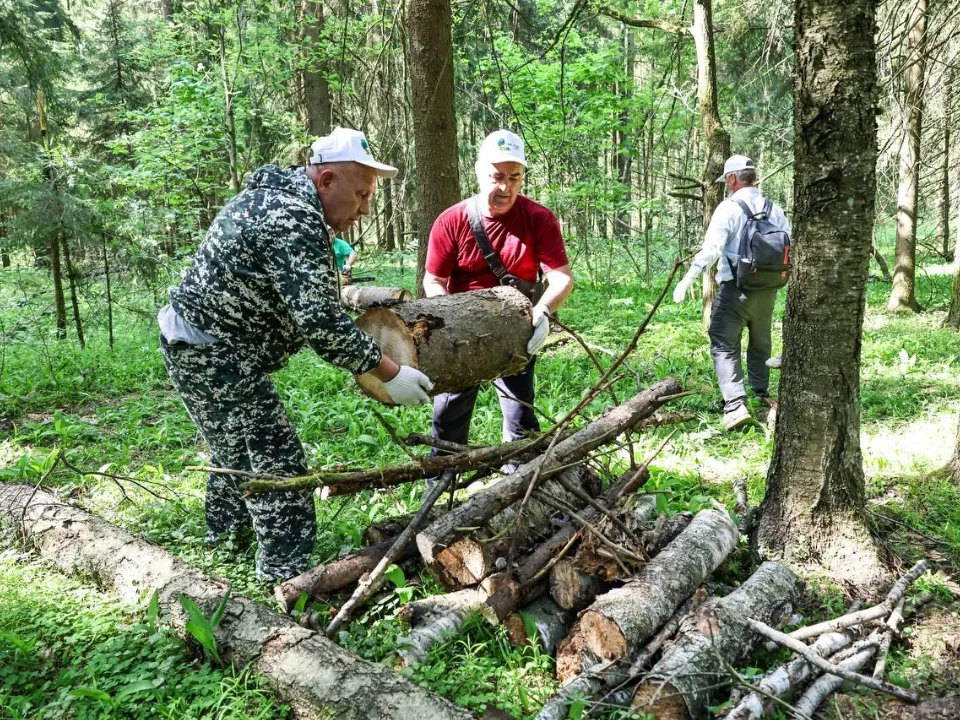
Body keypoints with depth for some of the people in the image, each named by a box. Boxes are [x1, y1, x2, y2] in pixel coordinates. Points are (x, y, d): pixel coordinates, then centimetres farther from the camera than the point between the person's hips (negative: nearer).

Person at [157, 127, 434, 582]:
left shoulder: (277, 193, 8)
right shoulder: (294, 221, -24)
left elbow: (306, 295, 17)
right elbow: (319, 323, -28)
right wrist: (389, 374, -22)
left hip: (196, 344, 11)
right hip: (215, 354, -11)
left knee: (234, 448, 25)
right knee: (276, 460, -5)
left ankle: (226, 536, 43)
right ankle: (286, 574, 4)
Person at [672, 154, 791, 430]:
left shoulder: (729, 208, -10)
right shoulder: (774, 209, 7)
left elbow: (710, 248, -20)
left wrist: (687, 279, -22)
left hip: (735, 290, -6)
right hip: (767, 290, 6)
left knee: (725, 346, -4)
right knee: (760, 344, 22)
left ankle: (735, 405, -17)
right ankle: (761, 394, 38)